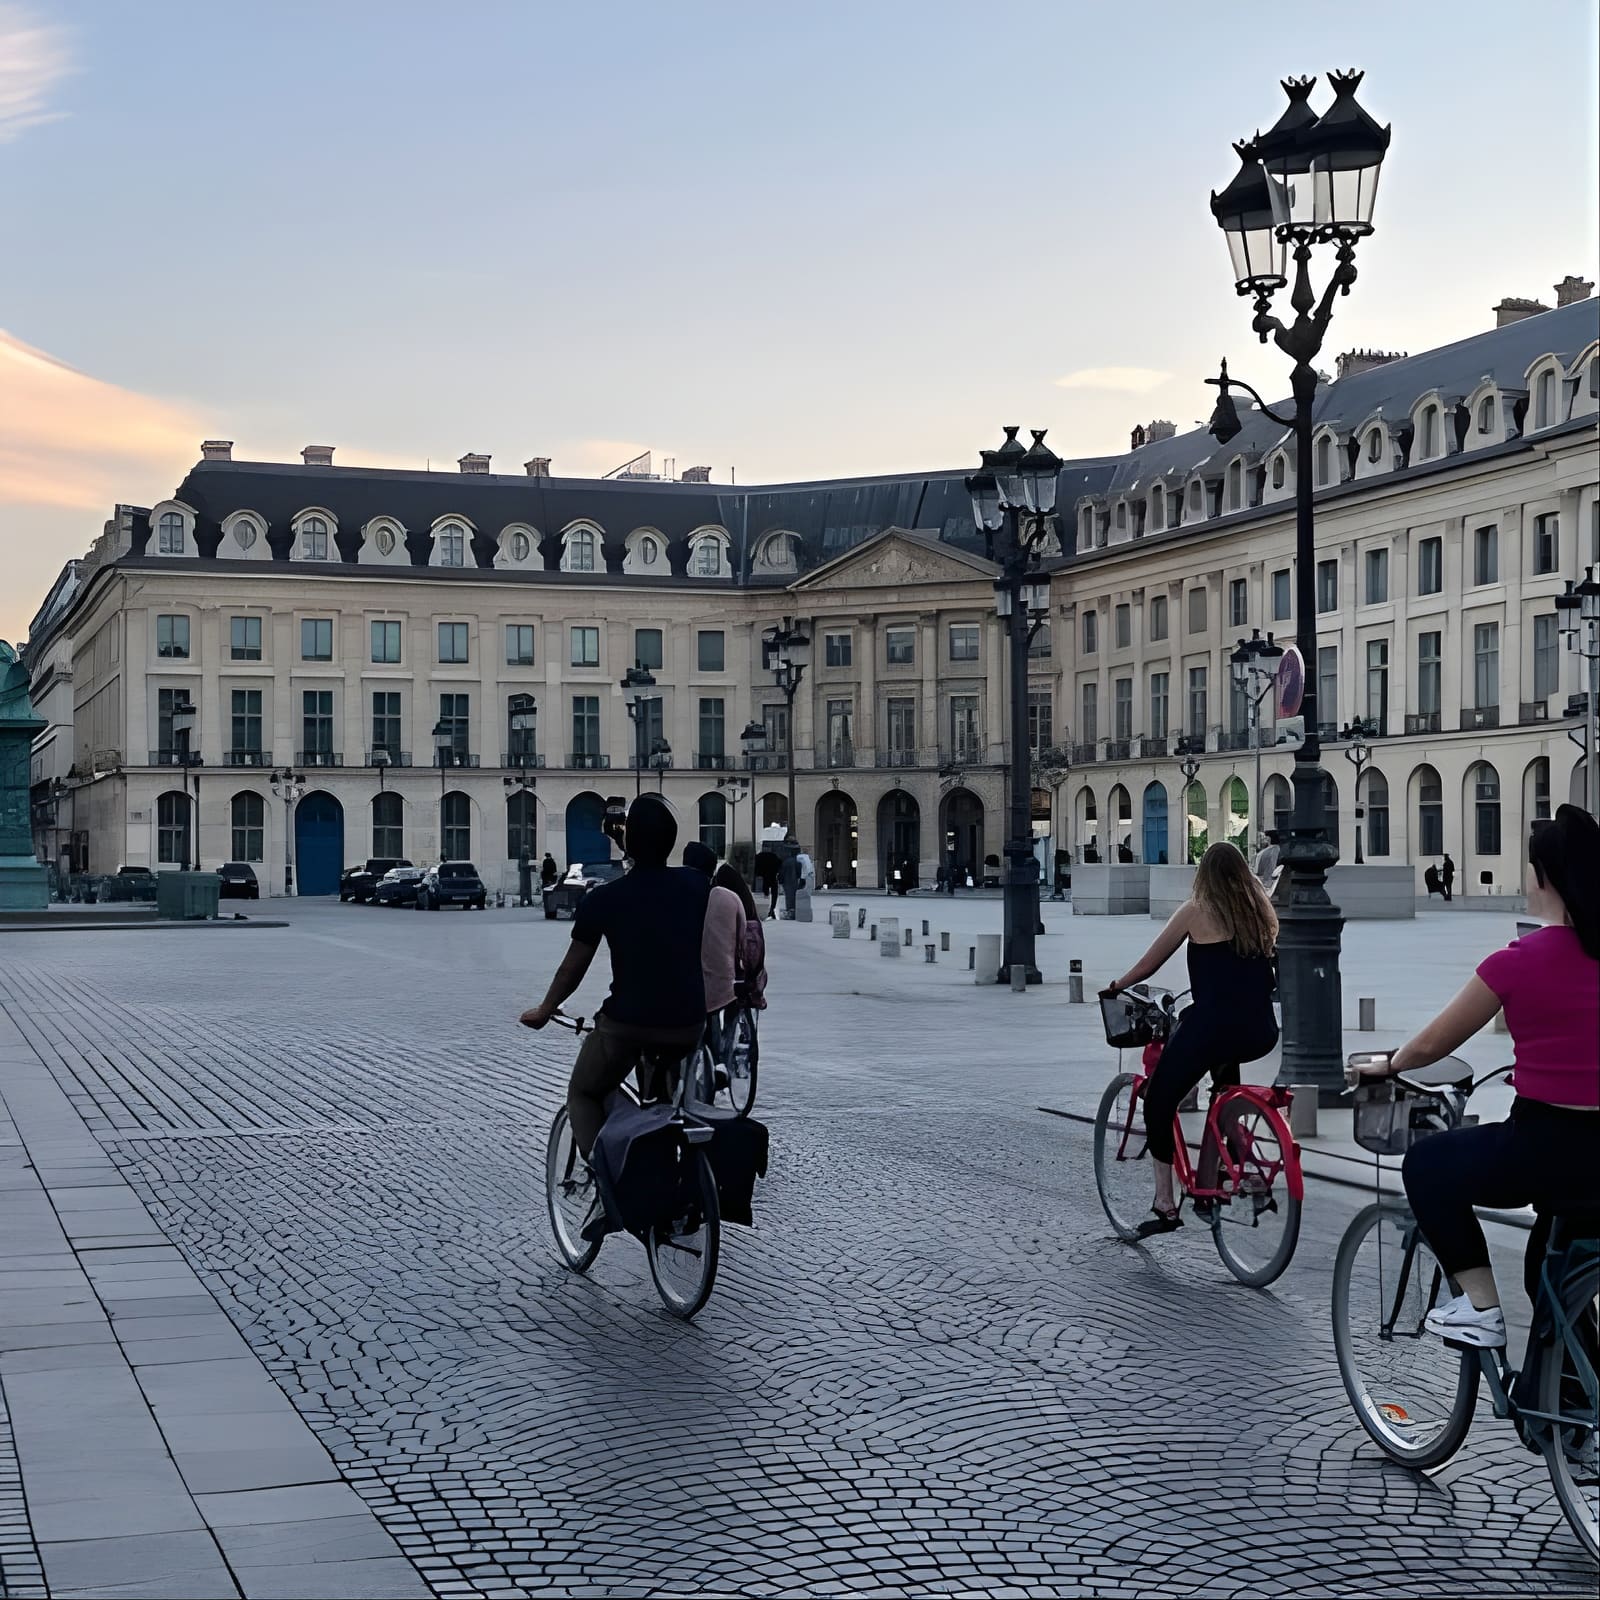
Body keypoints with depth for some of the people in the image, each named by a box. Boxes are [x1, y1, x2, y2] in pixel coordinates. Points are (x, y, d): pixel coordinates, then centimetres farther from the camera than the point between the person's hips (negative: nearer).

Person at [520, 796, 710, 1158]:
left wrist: (543, 1011, 20)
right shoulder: (698, 886, -1)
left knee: (583, 1095, 19)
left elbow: (573, 968, 4)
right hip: (687, 1025, 3)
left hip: (626, 1023, -3)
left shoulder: (603, 899, -5)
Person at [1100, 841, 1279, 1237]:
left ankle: (1165, 1206, 3)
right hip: (1261, 1033, 5)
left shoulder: (1196, 910, 2)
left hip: (1210, 1026, -5)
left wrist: (1115, 987, 24)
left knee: (1158, 1104, 10)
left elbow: (1148, 963, 8)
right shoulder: (1263, 911, 13)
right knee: (1223, 1066, 37)